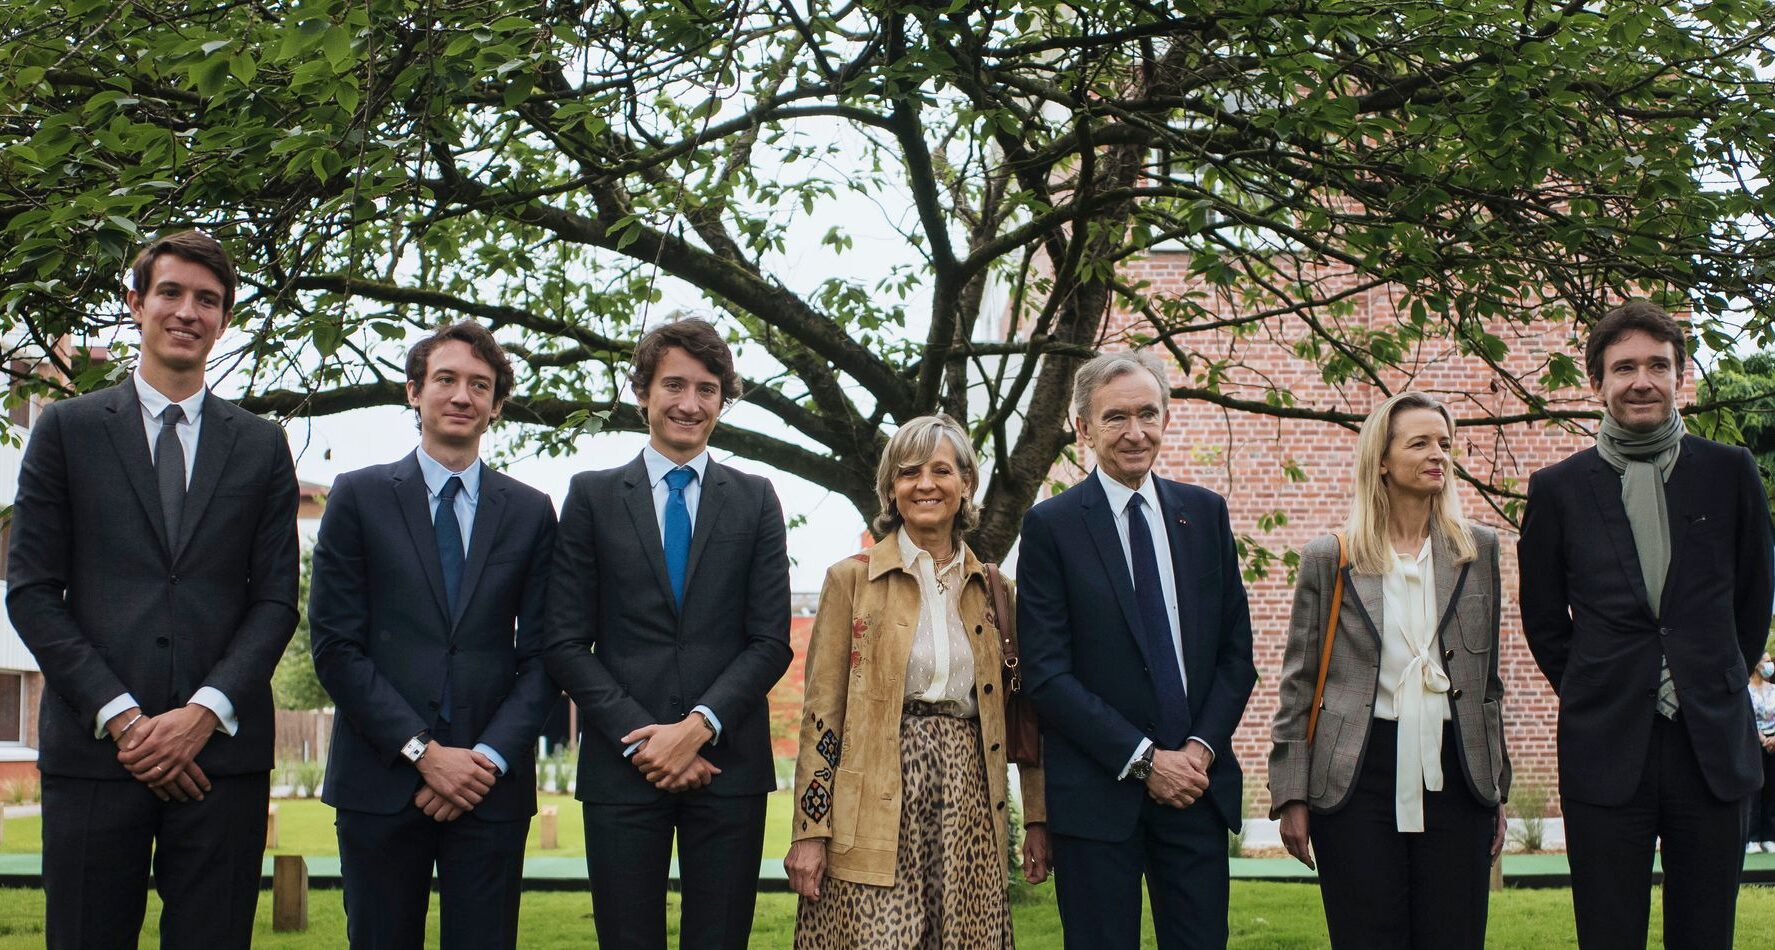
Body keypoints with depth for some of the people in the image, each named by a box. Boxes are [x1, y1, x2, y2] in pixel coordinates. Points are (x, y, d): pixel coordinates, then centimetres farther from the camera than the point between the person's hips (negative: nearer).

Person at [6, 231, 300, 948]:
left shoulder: (262, 446, 12)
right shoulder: (68, 428, 8)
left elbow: (276, 599, 7)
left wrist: (205, 712, -8)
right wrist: (120, 716, -8)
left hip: (222, 751, 1)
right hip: (93, 749, -1)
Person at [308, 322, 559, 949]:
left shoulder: (531, 513, 10)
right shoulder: (359, 497, 4)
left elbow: (542, 655, 6)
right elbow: (335, 645, -2)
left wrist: (491, 757, -8)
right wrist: (423, 751, -9)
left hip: (491, 781, 1)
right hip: (381, 777, -1)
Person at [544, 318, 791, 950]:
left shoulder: (755, 501, 10)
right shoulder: (593, 496, 7)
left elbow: (771, 641, 3)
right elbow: (566, 643, 1)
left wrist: (699, 726, -10)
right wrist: (640, 738, -9)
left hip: (727, 763, 1)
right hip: (623, 767, -1)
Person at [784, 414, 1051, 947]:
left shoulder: (991, 589, 12)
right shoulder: (852, 578, 3)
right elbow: (822, 710, -1)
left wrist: (1037, 819, 9)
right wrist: (810, 832, -6)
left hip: (967, 803, 3)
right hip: (878, 810, -3)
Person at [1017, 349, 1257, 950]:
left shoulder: (1205, 513, 9)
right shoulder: (1051, 526, -4)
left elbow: (1236, 649, 9)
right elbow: (1046, 673, -8)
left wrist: (1203, 746, -5)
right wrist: (1143, 759, -12)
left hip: (1199, 782, 3)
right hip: (1097, 792, -3)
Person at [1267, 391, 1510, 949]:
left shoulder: (1478, 551, 10)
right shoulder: (1328, 559, 2)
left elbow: (1487, 677, 15)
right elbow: (1297, 686, 3)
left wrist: (1497, 787, 14)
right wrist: (1291, 796, -2)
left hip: (1453, 775, 2)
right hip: (1357, 777, -2)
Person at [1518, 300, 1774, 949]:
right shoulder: (1558, 490, 2)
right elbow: (1542, 618, 11)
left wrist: (1717, 686, 14)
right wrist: (1593, 696, 10)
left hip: (1714, 748, 1)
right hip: (1606, 751, -1)